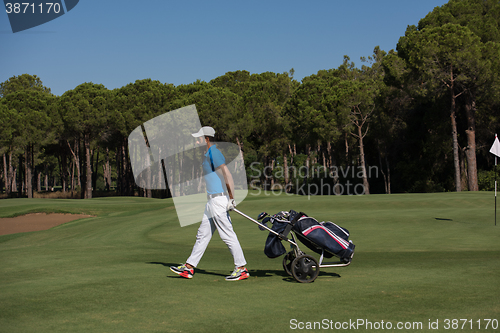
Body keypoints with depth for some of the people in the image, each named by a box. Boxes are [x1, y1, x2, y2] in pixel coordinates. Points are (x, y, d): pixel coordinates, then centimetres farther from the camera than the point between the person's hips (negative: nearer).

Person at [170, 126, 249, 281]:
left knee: (228, 235, -5)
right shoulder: (208, 154, 17)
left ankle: (242, 268, 2)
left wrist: (231, 199, -21)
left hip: (219, 200, -11)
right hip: (211, 201, 11)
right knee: (203, 234, 12)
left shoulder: (214, 153, -14)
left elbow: (228, 176, -20)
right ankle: (189, 268, 18)